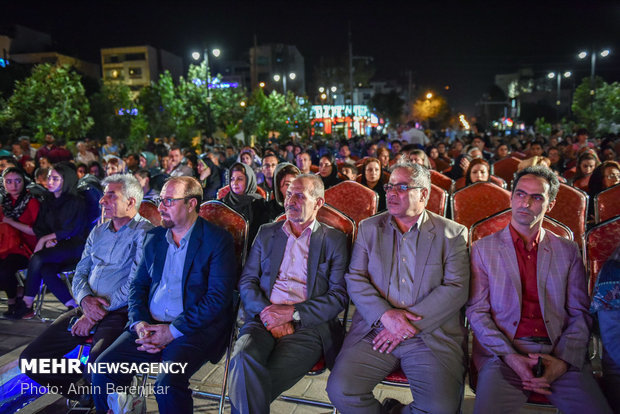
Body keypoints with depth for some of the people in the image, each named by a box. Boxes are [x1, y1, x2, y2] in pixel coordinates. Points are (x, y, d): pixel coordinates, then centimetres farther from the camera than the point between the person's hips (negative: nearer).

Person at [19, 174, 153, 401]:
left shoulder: (144, 232, -8)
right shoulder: (98, 231, 17)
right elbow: (80, 272, 15)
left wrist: (99, 313, -13)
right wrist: (86, 299, -7)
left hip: (119, 313, -7)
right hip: (86, 309, 8)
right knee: (31, 359, -2)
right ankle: (83, 393, 15)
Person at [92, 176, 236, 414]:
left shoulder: (218, 240, -6)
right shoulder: (154, 238, 14)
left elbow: (219, 297, -12)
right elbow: (137, 285, 15)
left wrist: (173, 331, -15)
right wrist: (139, 323, -4)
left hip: (194, 329, -5)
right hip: (149, 326, 6)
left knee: (168, 383, -28)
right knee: (103, 367, -11)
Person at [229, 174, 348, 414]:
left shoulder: (334, 240, 8)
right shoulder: (267, 233, 18)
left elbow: (339, 295, 0)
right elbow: (247, 281, 12)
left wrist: (292, 312, -11)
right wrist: (266, 312, -8)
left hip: (308, 326, -2)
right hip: (264, 320, 3)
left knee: (256, 382, -25)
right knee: (243, 359, -30)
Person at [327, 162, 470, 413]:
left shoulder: (452, 233, 5)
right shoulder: (369, 227, 12)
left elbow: (456, 289, -4)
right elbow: (354, 279, 5)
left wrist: (410, 323, -12)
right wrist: (385, 315, -12)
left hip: (432, 334, -1)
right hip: (375, 330, 2)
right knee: (340, 390, -18)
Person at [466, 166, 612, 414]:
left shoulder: (568, 251, 13)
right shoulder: (483, 249, 7)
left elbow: (580, 314, 8)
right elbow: (477, 311, 2)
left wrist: (564, 361, -9)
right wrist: (510, 357, -12)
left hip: (559, 357, 2)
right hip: (503, 354, -2)